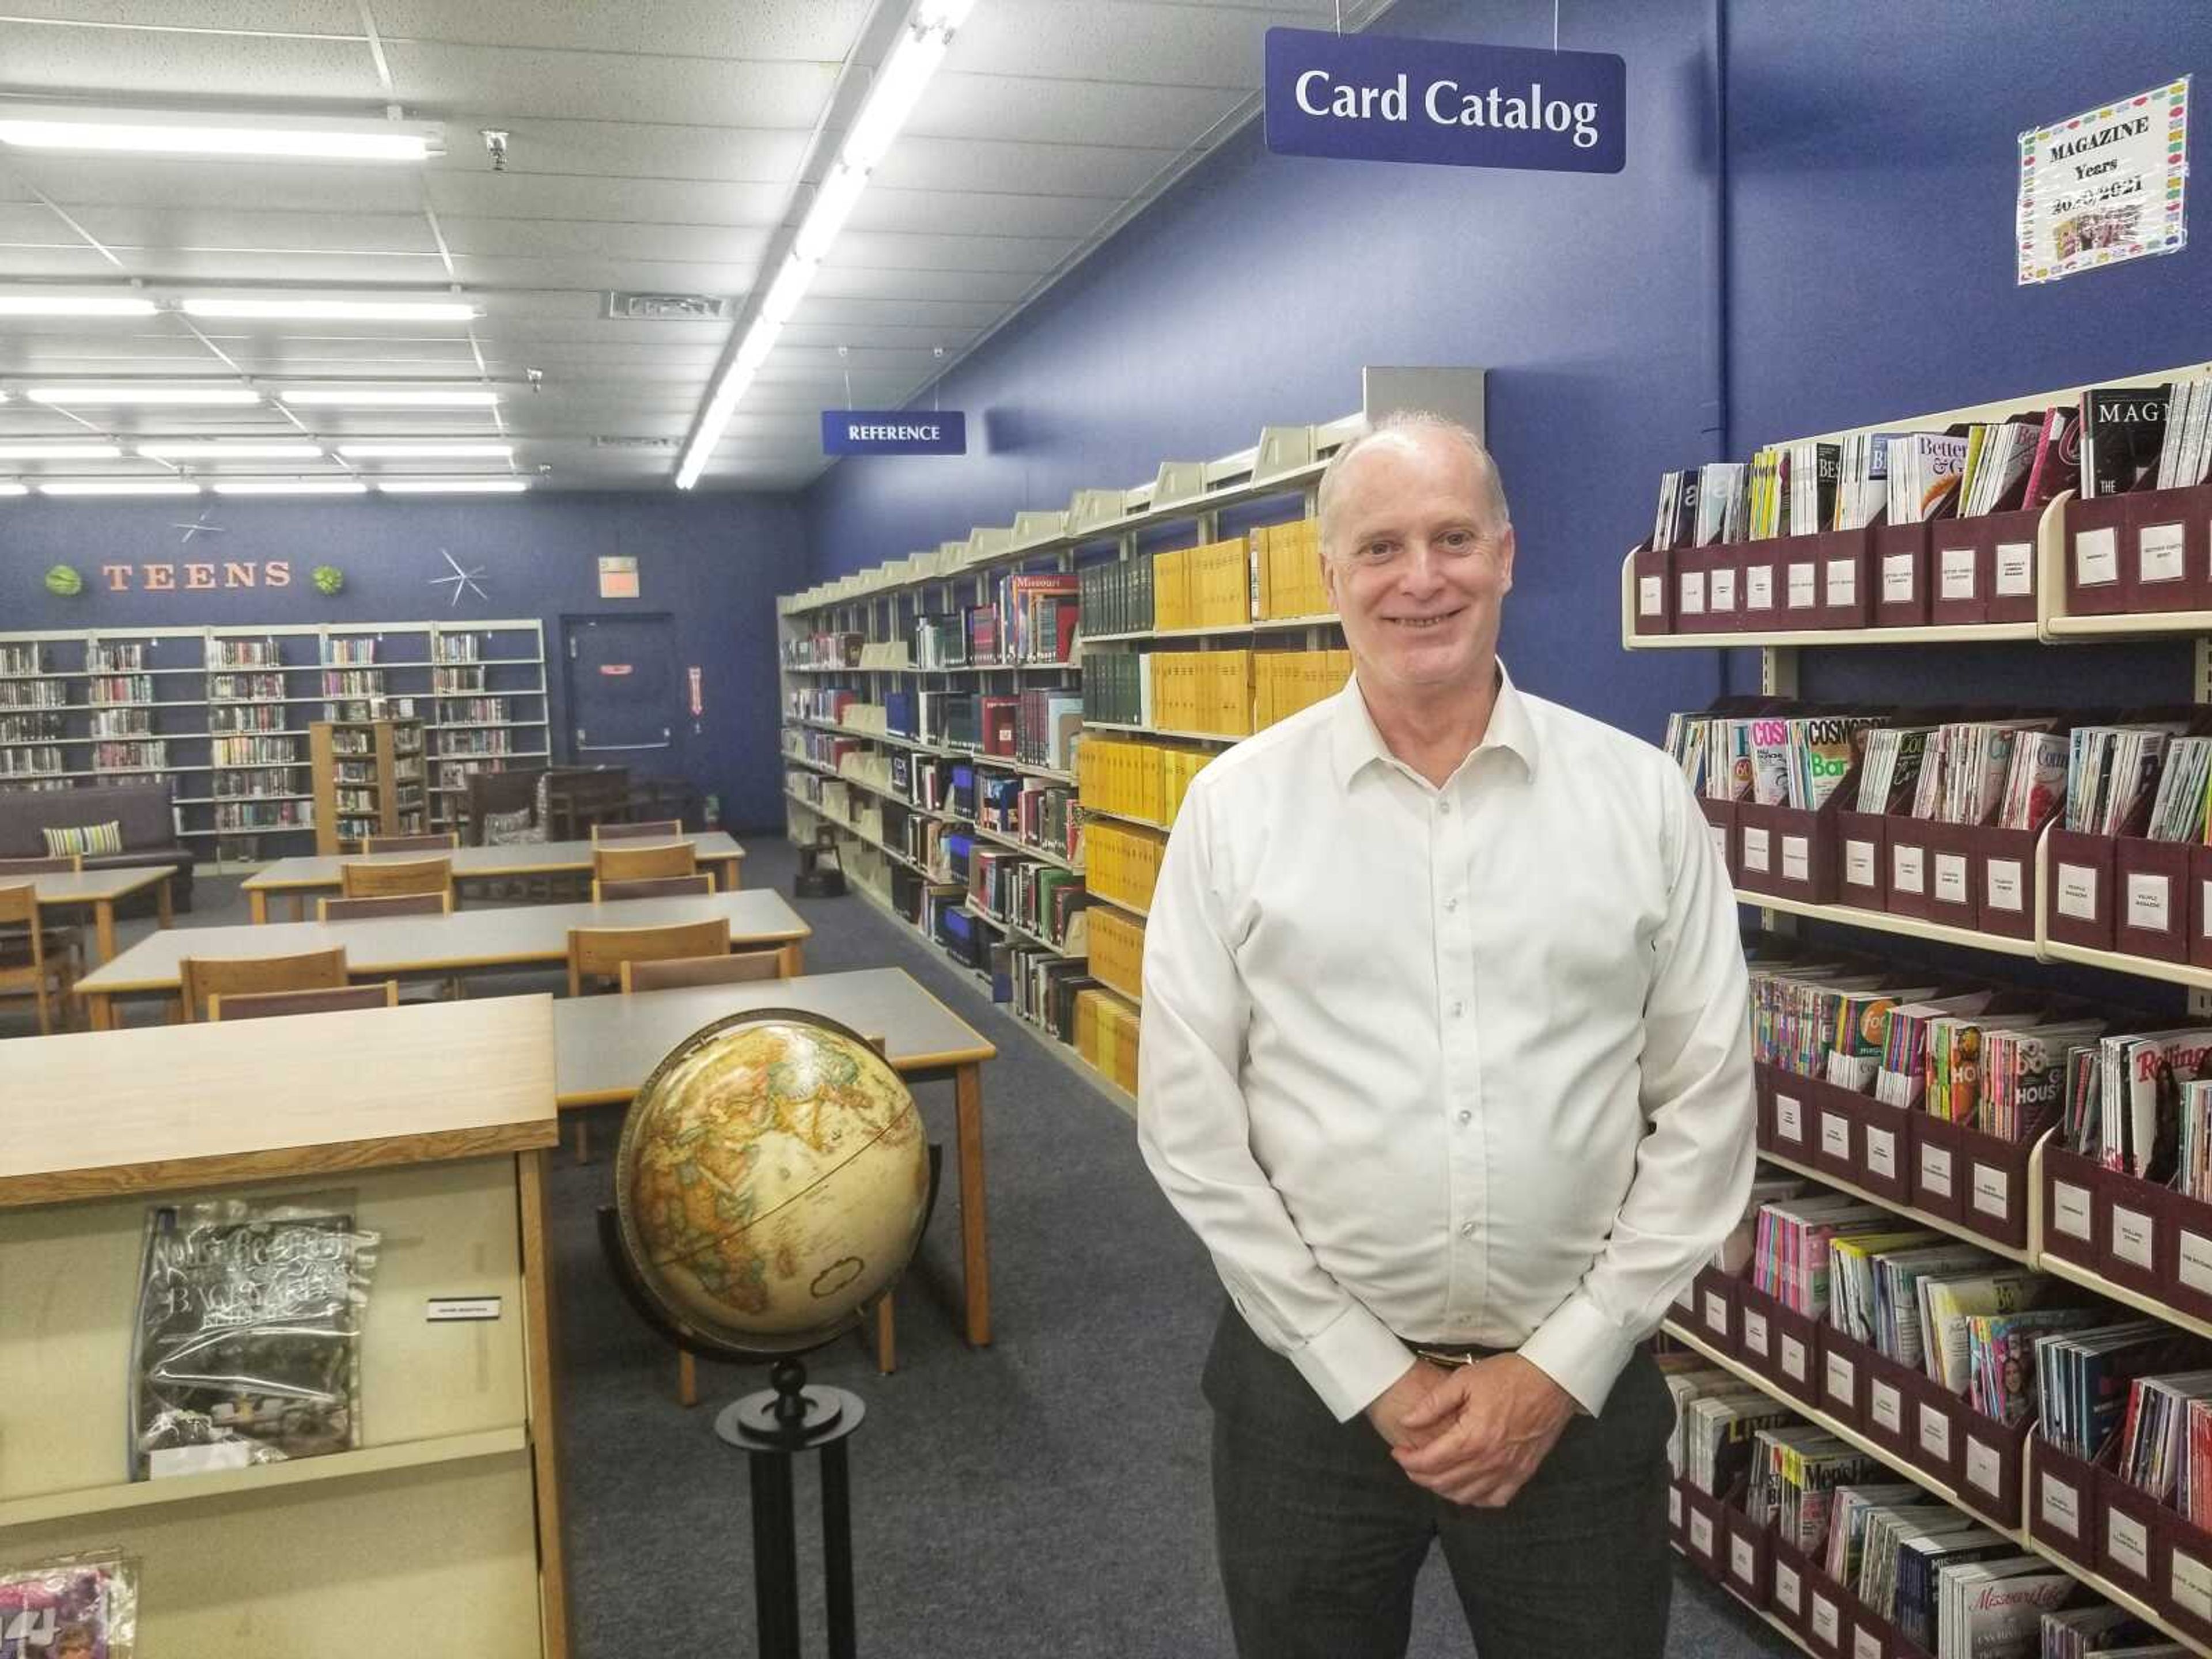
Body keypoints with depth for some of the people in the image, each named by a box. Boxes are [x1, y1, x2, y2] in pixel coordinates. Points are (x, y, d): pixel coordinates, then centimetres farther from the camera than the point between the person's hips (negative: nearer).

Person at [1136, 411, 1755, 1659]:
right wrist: (1368, 1374, -7)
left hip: (1578, 1389, 1)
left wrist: (1564, 1366, -6)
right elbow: (1192, 1127, -6)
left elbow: (1706, 1114, -1)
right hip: (1310, 1387, 0)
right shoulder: (1236, 805, -5)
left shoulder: (1643, 797, -2)